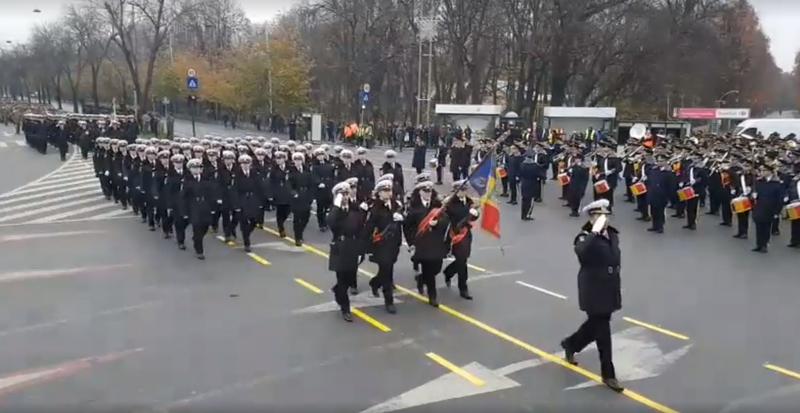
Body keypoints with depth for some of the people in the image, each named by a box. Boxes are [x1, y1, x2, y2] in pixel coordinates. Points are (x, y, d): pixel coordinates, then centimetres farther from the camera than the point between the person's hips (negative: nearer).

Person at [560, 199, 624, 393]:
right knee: (603, 332, -1)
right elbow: (581, 251, -38)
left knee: (596, 325, 20)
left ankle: (570, 344, 45)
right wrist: (595, 232, -37)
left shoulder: (613, 234, 7)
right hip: (594, 292, -7)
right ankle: (608, 374, 10)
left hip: (610, 290, 7)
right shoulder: (586, 237, -14)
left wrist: (616, 285, 21)